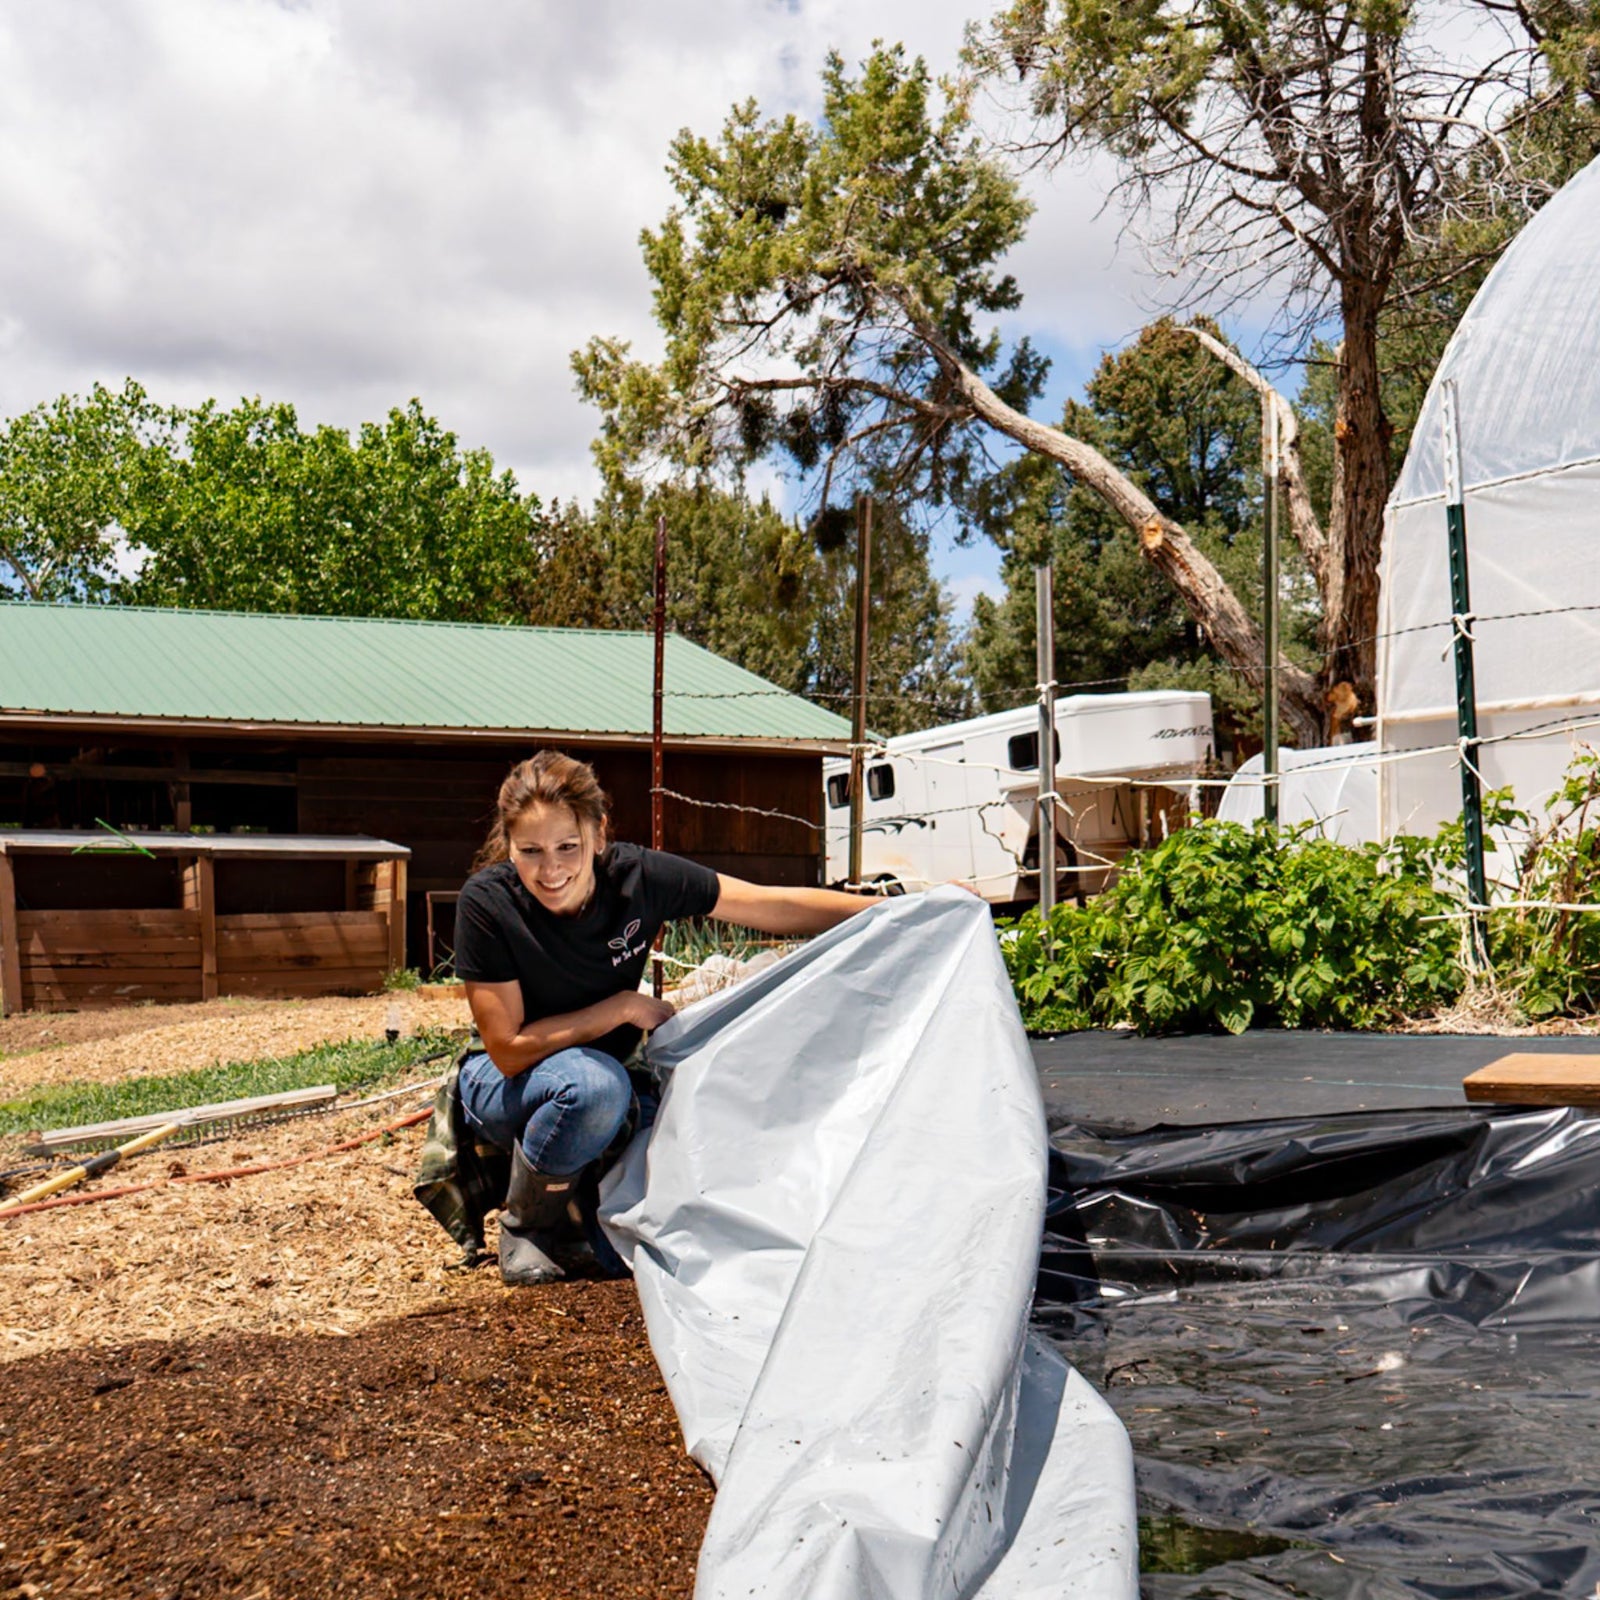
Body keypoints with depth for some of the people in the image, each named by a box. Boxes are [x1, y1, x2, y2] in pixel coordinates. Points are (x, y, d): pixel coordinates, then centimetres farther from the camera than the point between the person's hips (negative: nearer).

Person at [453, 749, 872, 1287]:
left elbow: (777, 906, -12)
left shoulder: (639, 878, -20)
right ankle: (526, 1224, -10)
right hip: (503, 1084, -4)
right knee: (594, 1084, -36)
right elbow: (509, 1050, -22)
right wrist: (624, 1007, -23)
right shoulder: (487, 902, -26)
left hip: (600, 1076, 4)